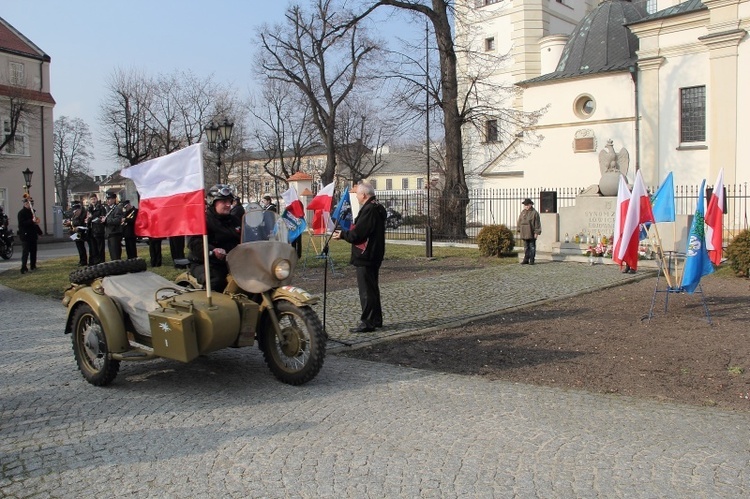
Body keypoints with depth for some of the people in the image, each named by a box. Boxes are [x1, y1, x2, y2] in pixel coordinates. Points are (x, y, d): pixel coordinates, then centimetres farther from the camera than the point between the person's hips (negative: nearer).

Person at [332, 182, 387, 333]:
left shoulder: (369, 210, -19)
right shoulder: (378, 208, 13)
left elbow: (357, 234, -22)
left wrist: (342, 235, -6)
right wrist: (346, 233, 15)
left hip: (365, 256, -10)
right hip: (374, 255, 10)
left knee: (366, 290, -5)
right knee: (372, 288, 17)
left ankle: (367, 323, -1)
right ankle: (376, 319, 25)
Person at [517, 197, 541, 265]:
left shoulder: (534, 213, -5)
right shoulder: (523, 212, 9)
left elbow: (537, 223, -7)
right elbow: (519, 221, 15)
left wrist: (536, 232, -10)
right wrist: (519, 230, 10)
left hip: (531, 233, -5)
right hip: (524, 233, 5)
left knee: (532, 247, 2)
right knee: (526, 247, 8)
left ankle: (532, 260, 7)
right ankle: (526, 260, 13)